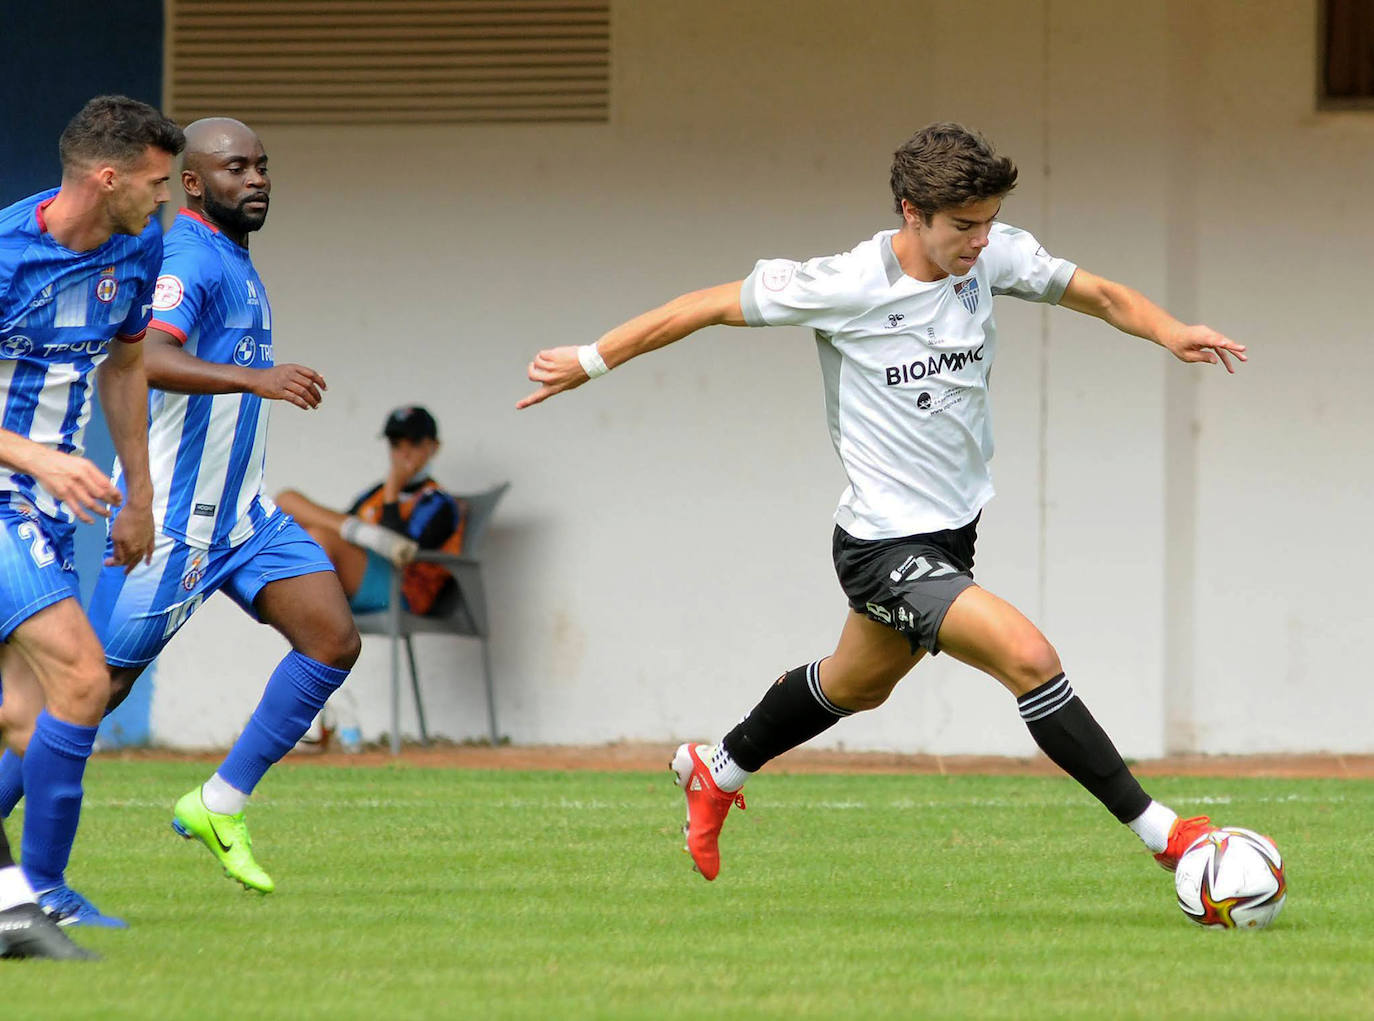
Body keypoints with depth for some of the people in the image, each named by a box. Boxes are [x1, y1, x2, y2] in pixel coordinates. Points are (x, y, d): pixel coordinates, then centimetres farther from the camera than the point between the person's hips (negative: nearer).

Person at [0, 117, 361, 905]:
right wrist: (255, 378, -48)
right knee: (100, 685, -3)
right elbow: (145, 358, -36)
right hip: (170, 519, -9)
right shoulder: (190, 261, -17)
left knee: (335, 641, -6)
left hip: (241, 511, 9)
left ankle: (221, 805, 1)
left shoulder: (235, 265, 14)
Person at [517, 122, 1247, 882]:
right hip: (886, 546, -8)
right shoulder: (845, 286, -21)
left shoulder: (993, 256, -6)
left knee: (857, 685, 28)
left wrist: (1168, 332, -17)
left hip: (953, 530, 8)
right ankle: (1162, 834, -16)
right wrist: (589, 363, -5)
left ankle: (714, 772, 52)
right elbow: (712, 305, -11)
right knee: (1028, 656, -22)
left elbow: (1099, 295, 4)